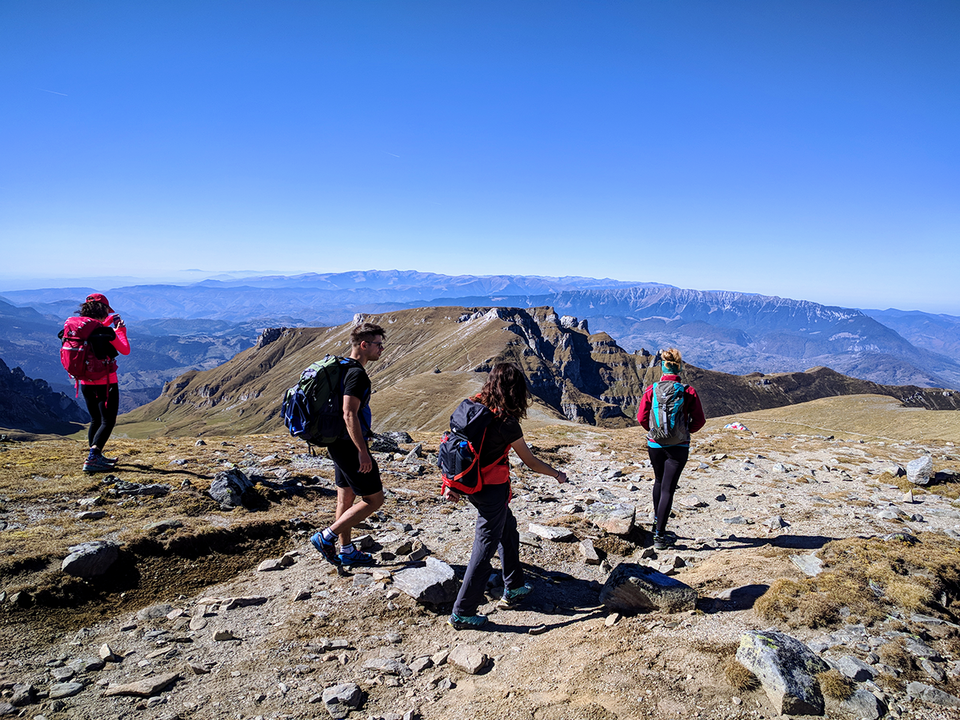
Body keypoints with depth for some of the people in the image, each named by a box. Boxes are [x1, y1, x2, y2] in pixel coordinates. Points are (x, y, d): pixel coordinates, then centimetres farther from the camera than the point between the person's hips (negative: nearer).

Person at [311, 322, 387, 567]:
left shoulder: (343, 368, 13)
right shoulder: (357, 373, -19)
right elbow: (349, 414, -26)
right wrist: (362, 451, -25)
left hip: (339, 444, 10)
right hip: (350, 446, -10)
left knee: (346, 498, 17)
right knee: (374, 499, -2)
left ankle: (346, 551, 29)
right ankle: (327, 537, 3)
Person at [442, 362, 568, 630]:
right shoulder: (506, 422, -20)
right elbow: (530, 461, -9)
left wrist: (451, 483, 9)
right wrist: (557, 474, 8)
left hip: (471, 484, 8)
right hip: (492, 490, -8)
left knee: (507, 528, 25)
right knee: (485, 547, 4)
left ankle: (513, 589, 38)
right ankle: (462, 613, 13)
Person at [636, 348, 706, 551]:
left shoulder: (652, 389, -8)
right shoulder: (689, 392, -10)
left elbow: (641, 418, -5)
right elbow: (699, 421, -6)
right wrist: (686, 431, 12)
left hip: (655, 444, 2)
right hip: (679, 447, -2)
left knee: (659, 481, 25)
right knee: (668, 488, 2)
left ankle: (658, 523, 36)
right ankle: (659, 536, 3)